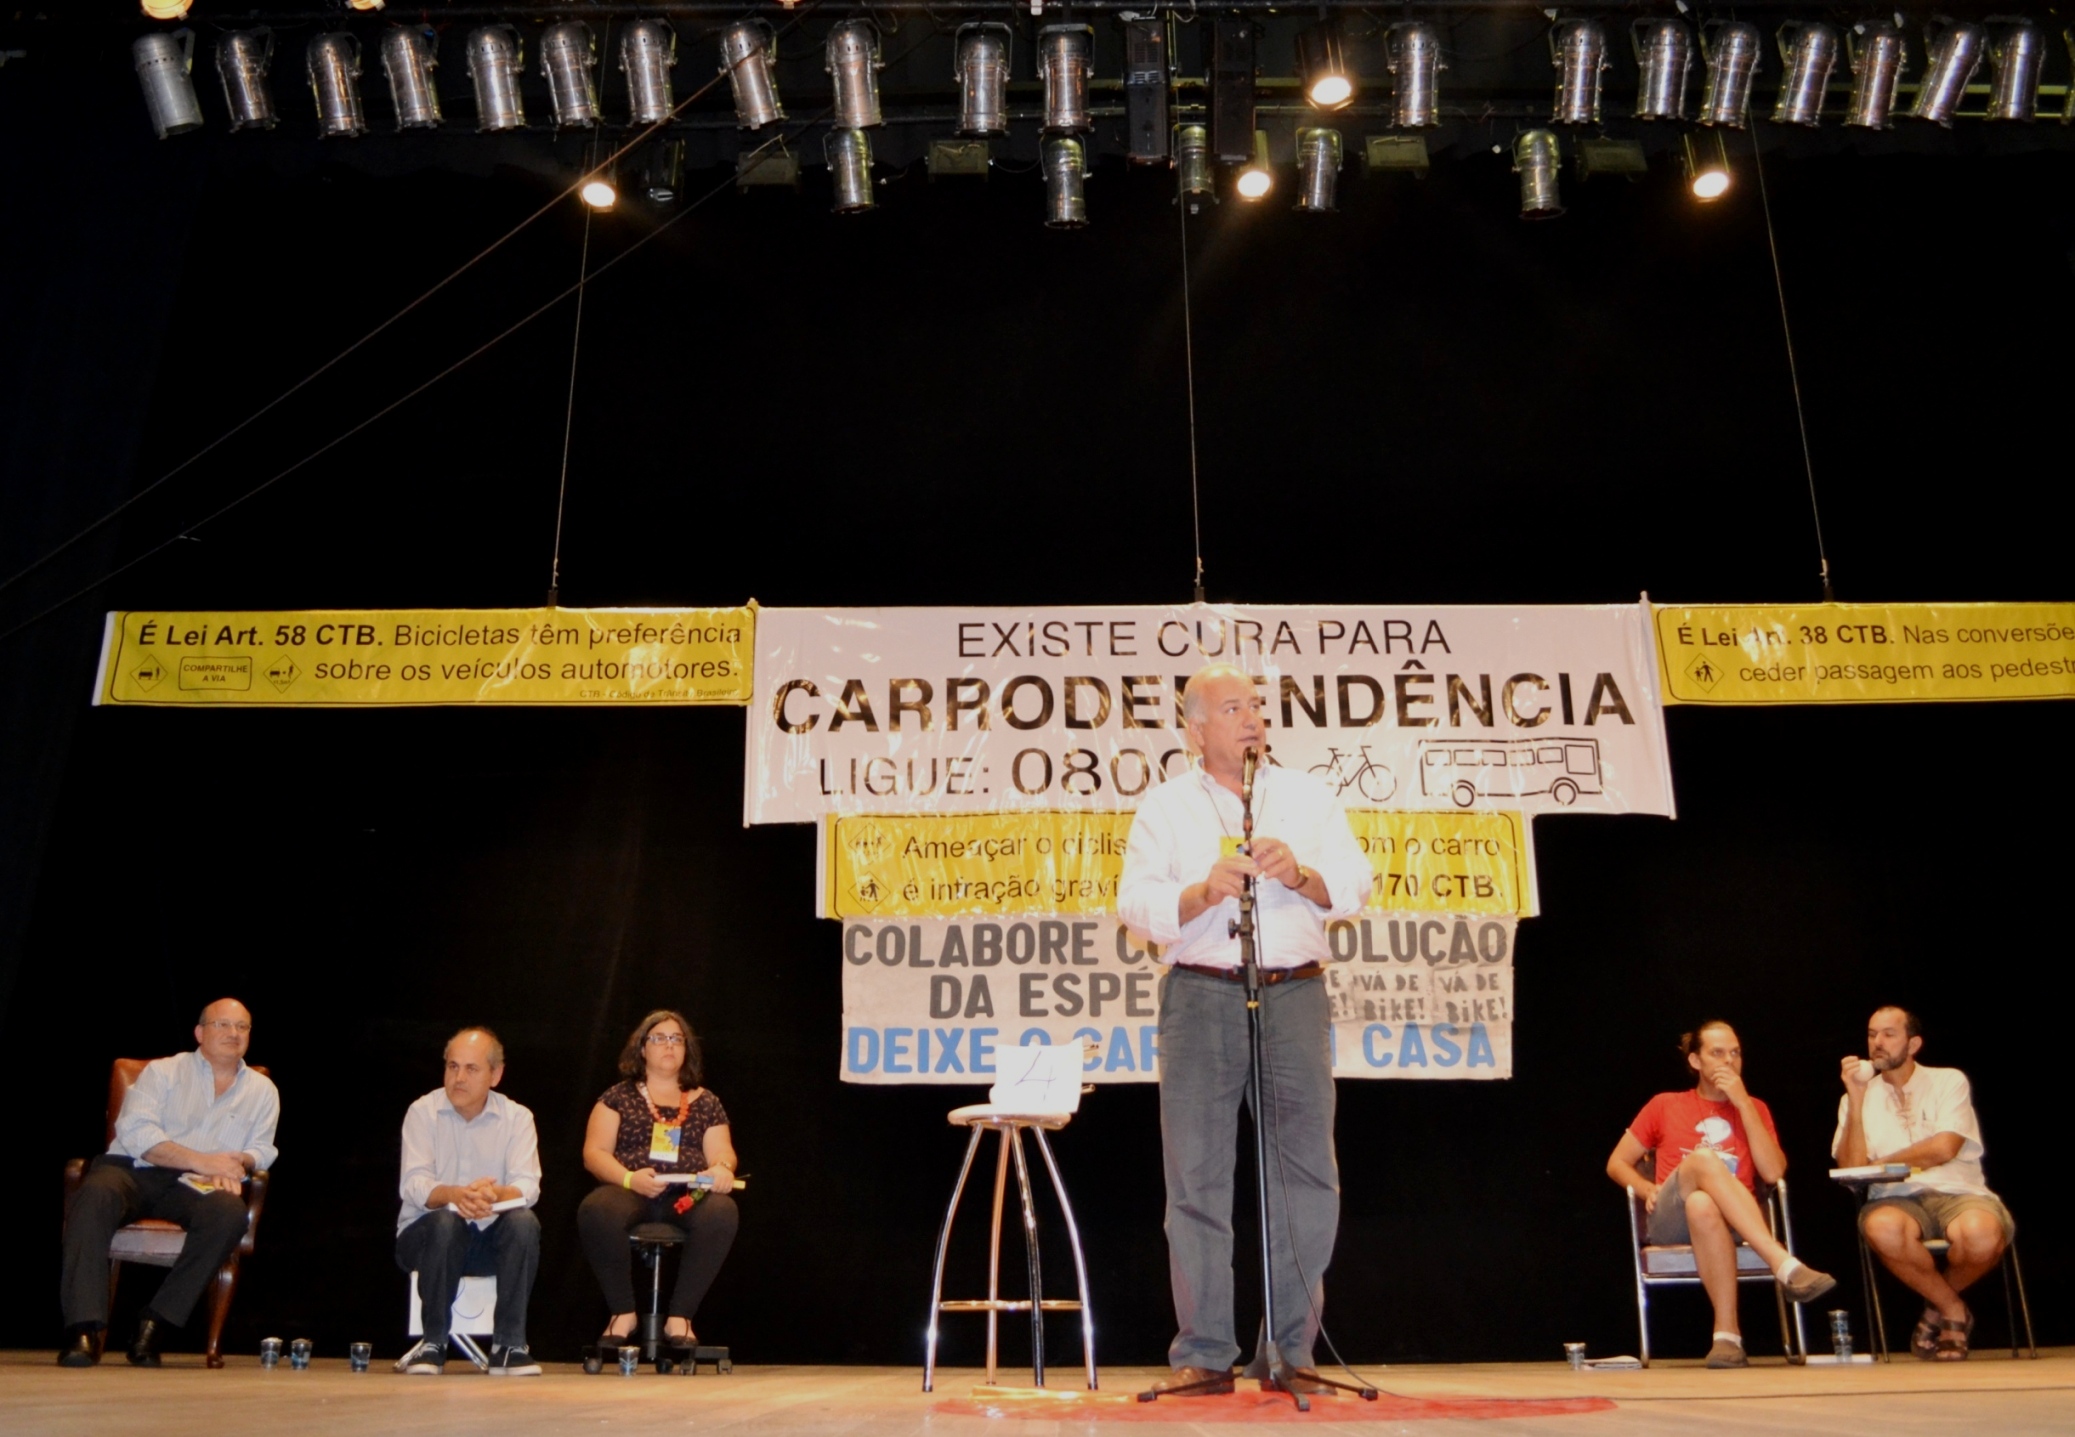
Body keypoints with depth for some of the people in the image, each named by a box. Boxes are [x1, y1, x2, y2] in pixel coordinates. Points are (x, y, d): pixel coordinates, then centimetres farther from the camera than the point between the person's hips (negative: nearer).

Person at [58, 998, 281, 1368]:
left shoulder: (262, 1091, 18)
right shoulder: (162, 1072, 10)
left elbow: (261, 1150, 11)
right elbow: (135, 1131, -5)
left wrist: (236, 1164, -15)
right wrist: (202, 1161, -15)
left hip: (192, 1186, 1)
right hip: (132, 1171, -1)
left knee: (230, 1211, -33)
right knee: (95, 1195, -35)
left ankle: (156, 1321, -26)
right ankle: (83, 1329, -36)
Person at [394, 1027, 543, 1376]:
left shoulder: (517, 1117, -2)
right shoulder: (422, 1112, -5)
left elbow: (528, 1187, -15)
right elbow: (412, 1184, -17)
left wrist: (495, 1194, -40)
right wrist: (454, 1194, -40)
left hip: (490, 1241, 1)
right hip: (426, 1237, -1)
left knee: (524, 1222, -29)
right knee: (445, 1223, -34)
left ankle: (509, 1345, -19)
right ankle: (433, 1344, -17)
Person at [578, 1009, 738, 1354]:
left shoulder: (705, 1103, 20)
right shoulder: (618, 1097, 15)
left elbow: (722, 1152, 10)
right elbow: (594, 1153, 5)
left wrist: (722, 1168, -16)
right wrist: (629, 1178, -15)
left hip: (688, 1197, 1)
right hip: (630, 1194, -1)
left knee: (721, 1212, -34)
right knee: (595, 1210, -35)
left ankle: (680, 1317, -21)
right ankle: (623, 1312, -15)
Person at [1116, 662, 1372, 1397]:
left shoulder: (1308, 796, 15)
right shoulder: (1164, 806, 10)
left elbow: (1355, 884, 7)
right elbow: (1136, 902, 1)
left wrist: (1300, 875, -12)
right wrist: (1201, 893, -16)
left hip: (1295, 993, 2)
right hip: (1201, 995, -1)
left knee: (1308, 1171, 1)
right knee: (1197, 1176, -1)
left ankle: (1289, 1350, 12)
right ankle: (1203, 1354, 7)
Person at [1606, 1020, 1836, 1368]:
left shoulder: (1754, 1108, 19)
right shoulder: (1665, 1105, 18)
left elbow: (1773, 1173, 2)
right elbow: (1617, 1163, 19)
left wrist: (1743, 1103, -1)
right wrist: (1649, 1190, -3)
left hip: (1738, 1224, 0)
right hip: (1670, 1223, 0)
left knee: (1702, 1204, -40)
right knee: (1704, 1157, -35)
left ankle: (1727, 1335, -44)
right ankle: (1785, 1265, -46)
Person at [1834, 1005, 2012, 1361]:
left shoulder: (1949, 1081, 9)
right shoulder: (1859, 1097, 12)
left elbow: (1944, 1149, -7)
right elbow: (1850, 1168, -2)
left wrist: (1880, 1164, 0)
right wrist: (1856, 1100, -9)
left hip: (1957, 1193, 0)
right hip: (1897, 1200, 0)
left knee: (1981, 1233, -37)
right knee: (1882, 1227, -38)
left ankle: (1938, 1307, -1)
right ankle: (1954, 1310, -7)